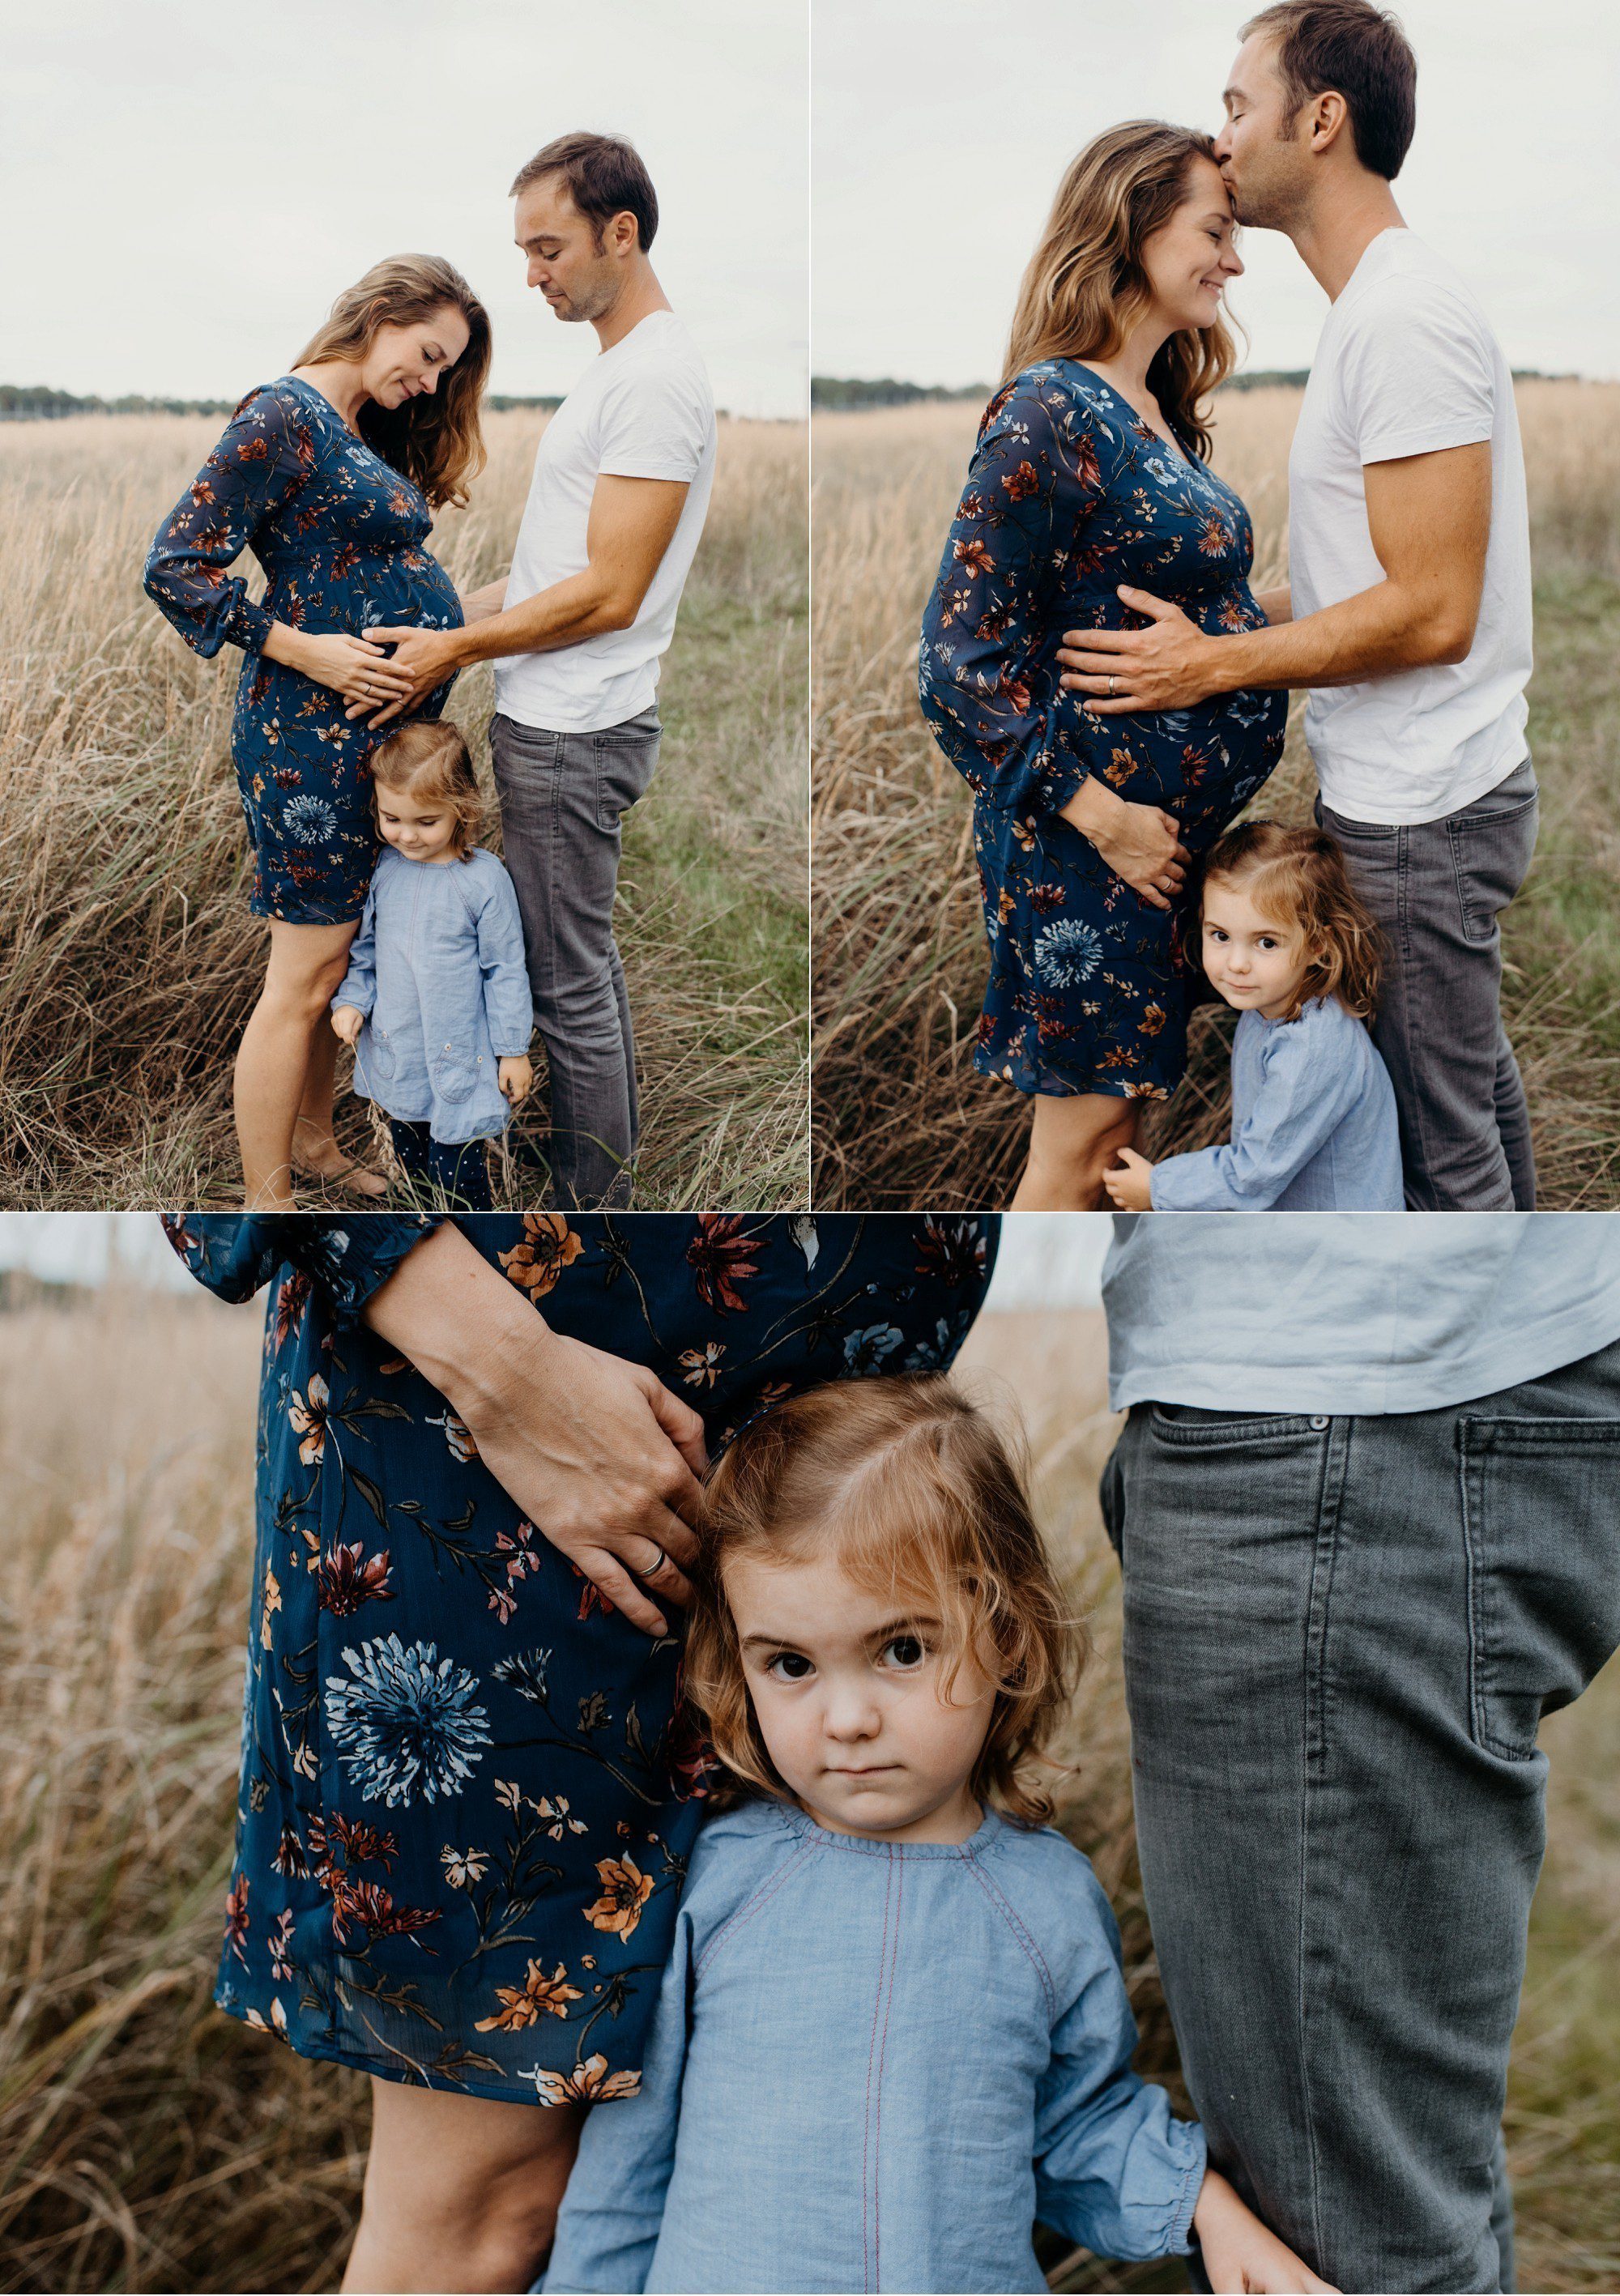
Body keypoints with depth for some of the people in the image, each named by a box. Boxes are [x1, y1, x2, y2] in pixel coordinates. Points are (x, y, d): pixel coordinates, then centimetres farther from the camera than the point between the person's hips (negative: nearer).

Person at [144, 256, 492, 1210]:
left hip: (380, 731, 9)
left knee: (343, 959, 17)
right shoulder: (284, 417, -12)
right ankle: (267, 1205, 5)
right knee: (305, 972, -4)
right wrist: (306, 652, -19)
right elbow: (177, 563, -17)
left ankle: (313, 1144, 32)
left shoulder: (366, 434, 16)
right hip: (316, 730, -9)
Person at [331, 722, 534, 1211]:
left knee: (455, 1167, -2)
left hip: (461, 1056, -5)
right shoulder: (383, 867, -3)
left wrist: (513, 1049, -6)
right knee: (410, 1158, 19)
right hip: (395, 1052, 5)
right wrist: (352, 999, -2)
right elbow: (365, 944, 12)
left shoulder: (484, 879, -16)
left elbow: (505, 969, -9)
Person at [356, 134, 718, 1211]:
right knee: (586, 961, 20)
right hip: (561, 719, 11)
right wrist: (457, 616, 14)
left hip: (573, 731, -11)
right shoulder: (622, 367, 15)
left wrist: (457, 649, -18)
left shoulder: (656, 378, -20)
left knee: (572, 979, -3)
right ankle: (614, 1166, 33)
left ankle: (593, 1208, 7)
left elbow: (610, 591, -24)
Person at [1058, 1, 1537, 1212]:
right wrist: (1224, 620, 12)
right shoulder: (1381, 304, 15)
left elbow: (1430, 609, -24)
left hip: (1419, 816, -11)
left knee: (1442, 1136, 0)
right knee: (1472, 1084, 21)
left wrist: (1212, 667, -17)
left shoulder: (1403, 316, -19)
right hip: (1418, 793, 11)